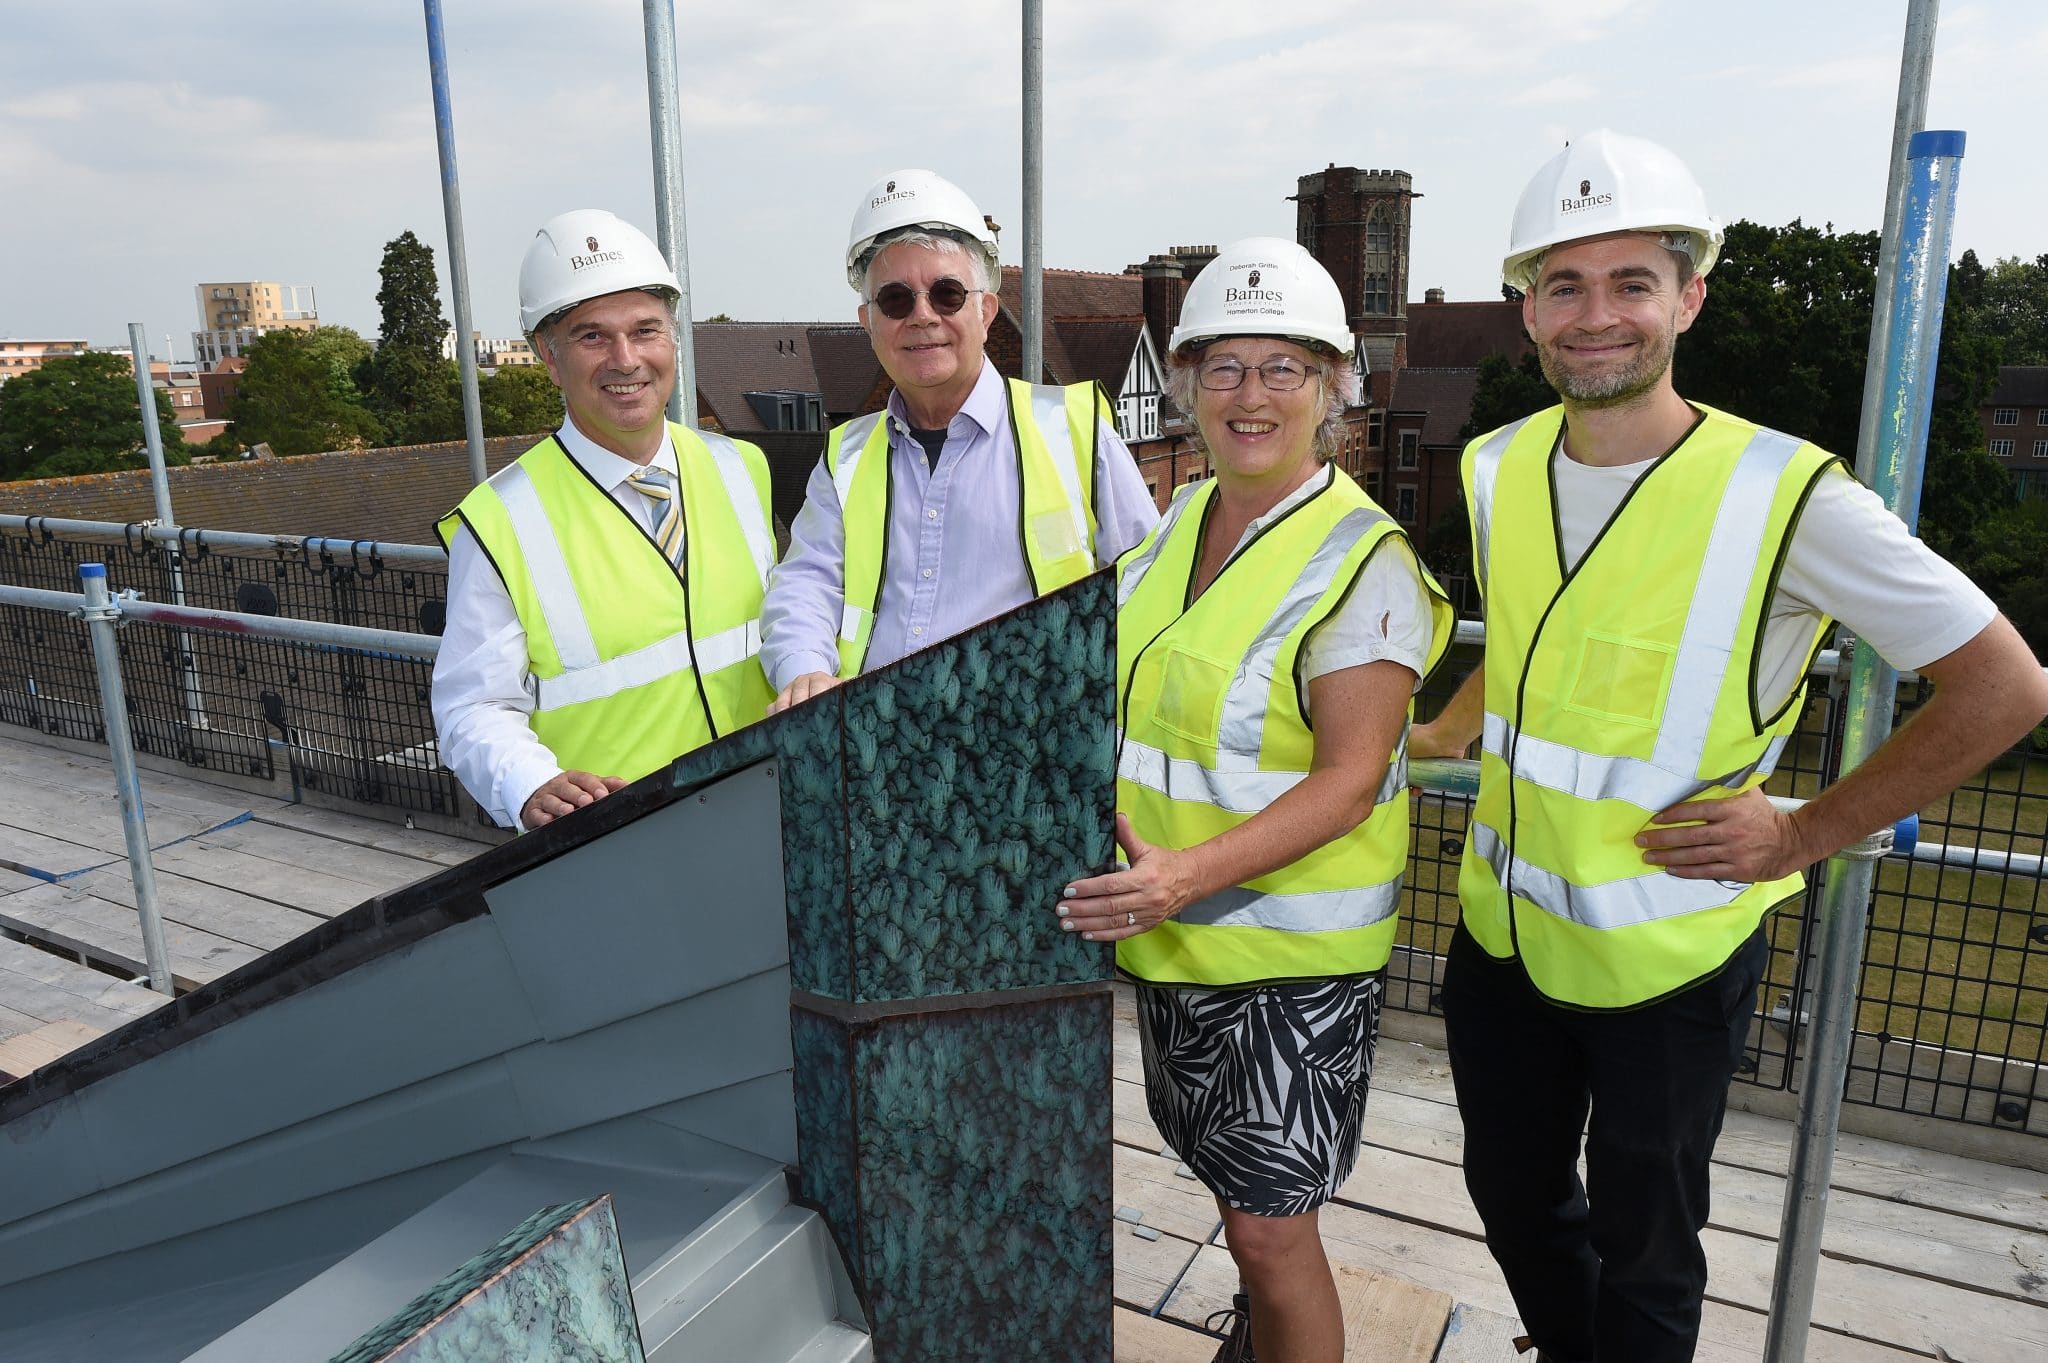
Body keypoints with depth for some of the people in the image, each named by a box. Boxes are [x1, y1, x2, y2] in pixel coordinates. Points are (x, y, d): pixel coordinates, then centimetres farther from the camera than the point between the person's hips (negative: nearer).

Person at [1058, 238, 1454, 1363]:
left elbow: (1349, 780, -22)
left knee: (1267, 1221, 1)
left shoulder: (1362, 557, -18)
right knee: (1235, 1176, 24)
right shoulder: (1180, 518, 4)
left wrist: (1189, 874, -32)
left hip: (1294, 943, -7)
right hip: (1171, 926, 7)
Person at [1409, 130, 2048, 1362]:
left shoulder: (1786, 496, -18)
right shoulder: (1498, 469, -2)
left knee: (1641, 1251, 15)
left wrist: (1805, 835, -13)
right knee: (1512, 1193, 23)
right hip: (1503, 927, 5)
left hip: (1668, 952, -5)